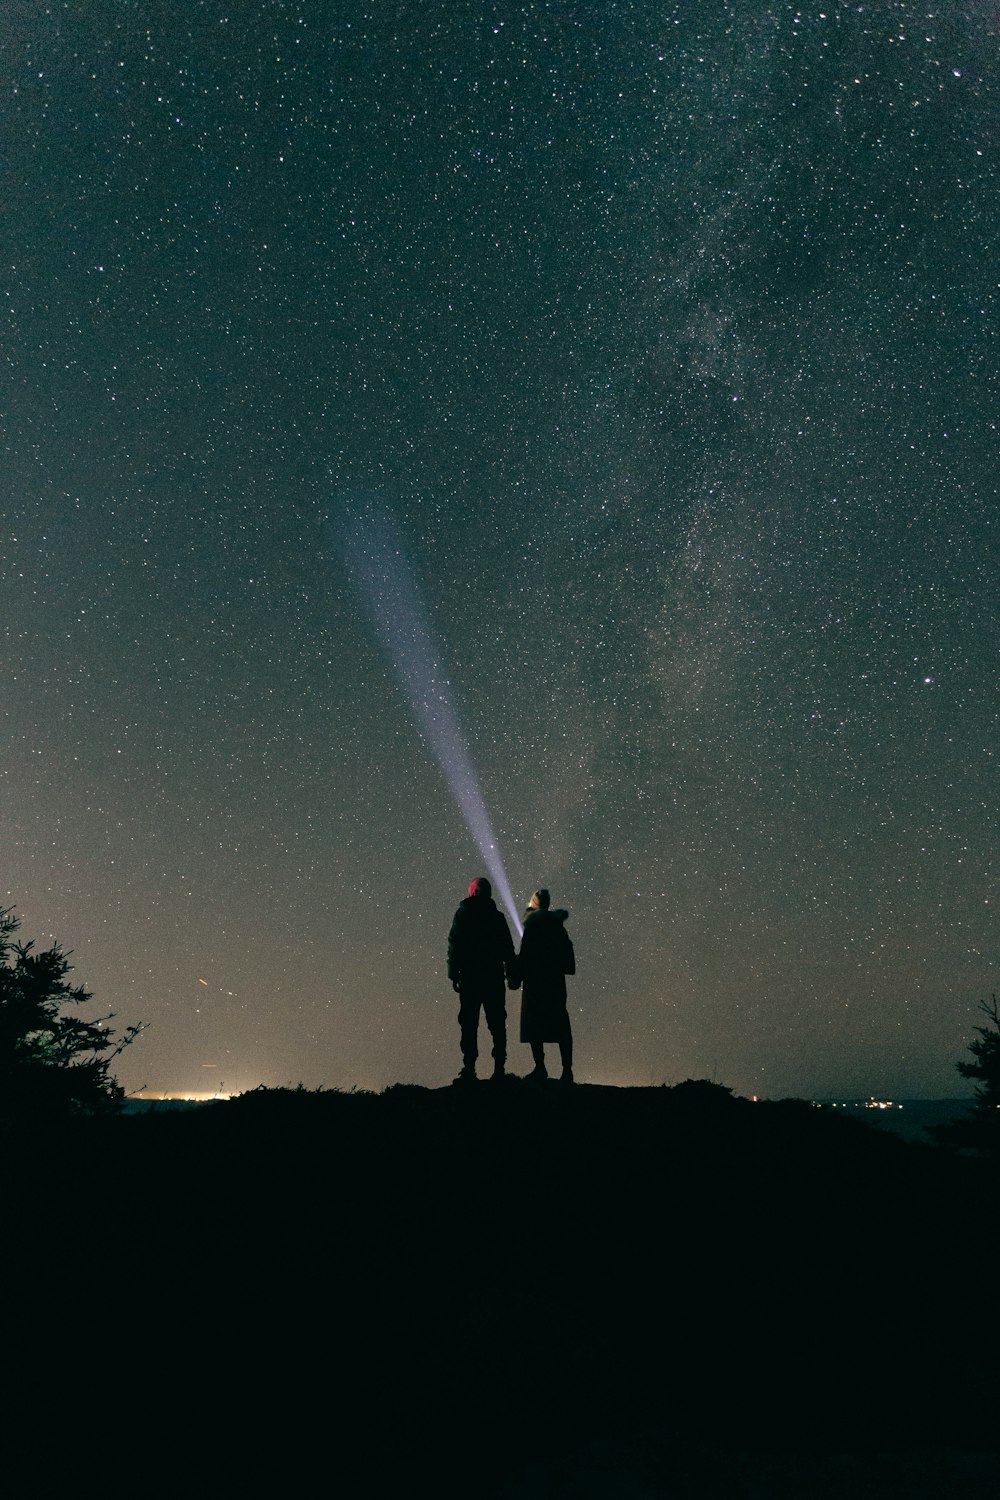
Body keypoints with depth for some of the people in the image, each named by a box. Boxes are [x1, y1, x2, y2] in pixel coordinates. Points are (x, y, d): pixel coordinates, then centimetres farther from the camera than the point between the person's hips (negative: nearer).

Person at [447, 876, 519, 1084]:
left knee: (469, 1024, 0)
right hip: (494, 977, 2)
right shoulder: (497, 917, 7)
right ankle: (499, 1069, 4)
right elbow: (508, 950, 7)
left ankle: (469, 1070, -5)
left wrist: (453, 974, -1)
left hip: (469, 977, -2)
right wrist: (513, 975, 12)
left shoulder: (462, 915, 1)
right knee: (497, 1024, 7)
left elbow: (454, 946, -4)